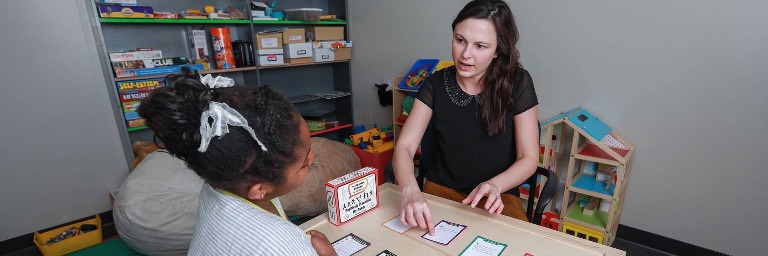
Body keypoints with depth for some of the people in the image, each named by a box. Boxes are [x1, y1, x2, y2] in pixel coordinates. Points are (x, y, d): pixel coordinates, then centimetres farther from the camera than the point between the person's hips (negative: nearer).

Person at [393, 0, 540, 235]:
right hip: (441, 189, 1)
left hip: (497, 196, 0)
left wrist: (494, 185, -26)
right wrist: (411, 191, -32)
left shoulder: (517, 83, -9)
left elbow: (529, 158, -5)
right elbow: (404, 146, -12)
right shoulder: (436, 84, -6)